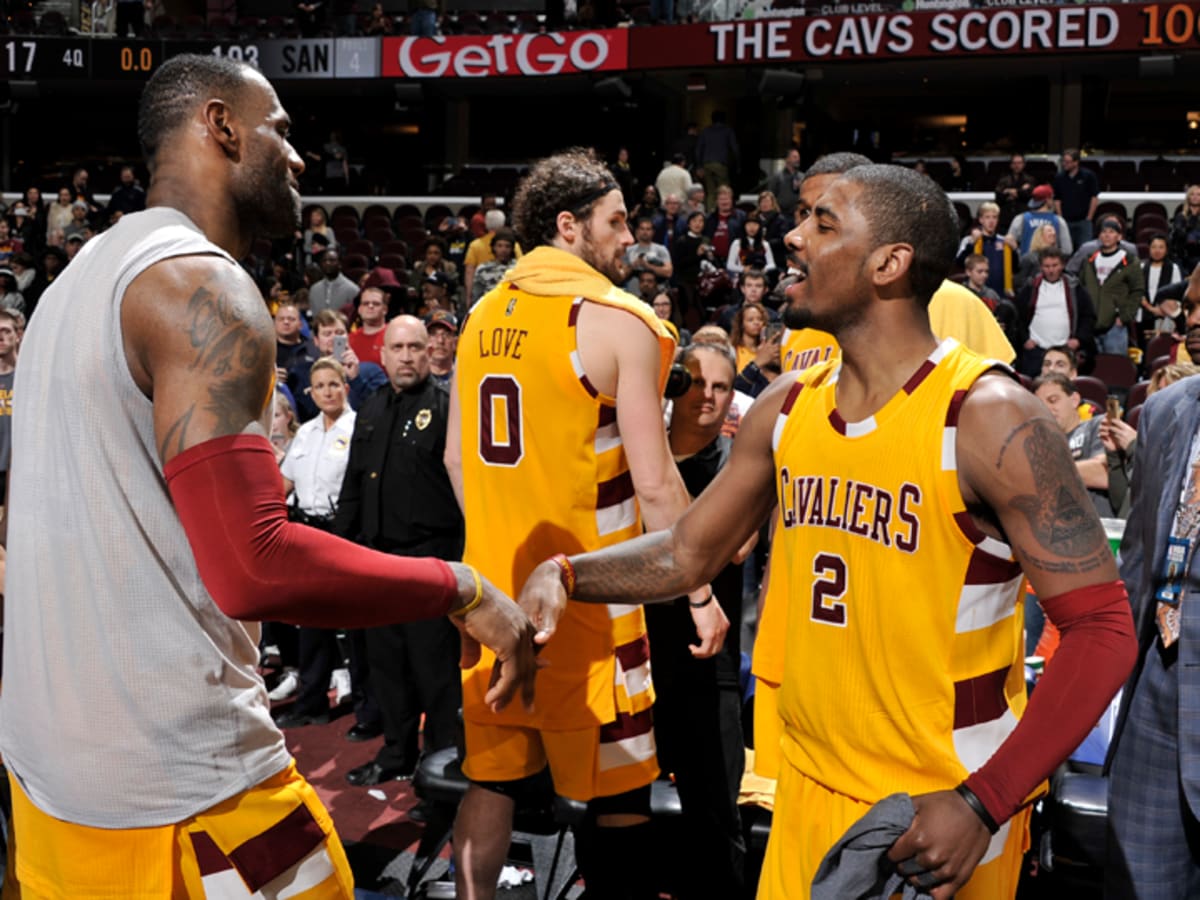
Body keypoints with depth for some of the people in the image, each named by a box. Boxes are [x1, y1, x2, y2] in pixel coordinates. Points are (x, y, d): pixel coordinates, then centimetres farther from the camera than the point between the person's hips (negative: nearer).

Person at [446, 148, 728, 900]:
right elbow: (654, 483, -14)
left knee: (493, 779, 15)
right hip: (587, 598, -6)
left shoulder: (483, 318, 8)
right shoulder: (618, 320, -11)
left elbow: (458, 457, 13)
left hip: (495, 588, 6)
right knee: (618, 793, 5)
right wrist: (702, 592, -5)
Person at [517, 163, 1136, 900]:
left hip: (943, 810, -5)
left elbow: (1102, 627, -18)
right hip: (810, 789, 6)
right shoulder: (787, 409, 2)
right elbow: (688, 552, 12)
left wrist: (983, 803, -25)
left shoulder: (987, 415, -17)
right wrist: (566, 575, -6)